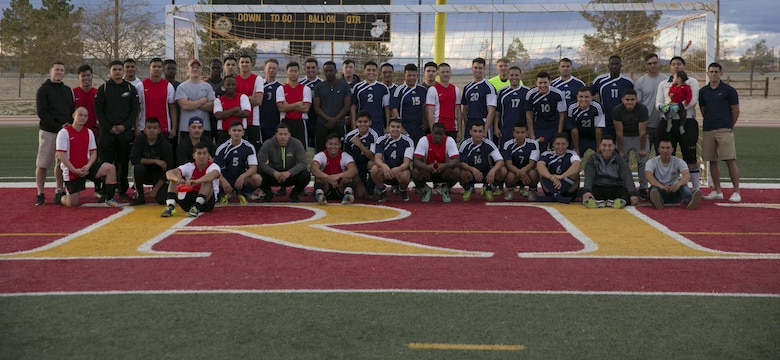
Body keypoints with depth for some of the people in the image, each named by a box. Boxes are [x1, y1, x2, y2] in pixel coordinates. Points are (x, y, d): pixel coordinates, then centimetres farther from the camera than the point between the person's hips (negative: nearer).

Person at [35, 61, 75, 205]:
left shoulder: (67, 90, 17)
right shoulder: (43, 90, -1)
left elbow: (73, 111, 18)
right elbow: (42, 113, -9)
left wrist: (70, 125, -2)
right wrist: (59, 126, -16)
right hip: (48, 132, -5)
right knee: (42, 164, -3)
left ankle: (59, 191, 15)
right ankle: (40, 194, 1)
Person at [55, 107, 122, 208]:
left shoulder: (89, 132, 7)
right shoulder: (64, 132, -9)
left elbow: (94, 153, 6)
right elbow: (61, 155, -14)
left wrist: (88, 166, -14)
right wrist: (75, 170, -18)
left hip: (86, 167, 4)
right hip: (71, 171, -4)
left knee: (111, 168, -19)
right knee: (72, 204, -3)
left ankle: (110, 200, -11)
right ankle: (59, 197, 33)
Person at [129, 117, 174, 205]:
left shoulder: (165, 144, -16)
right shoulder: (139, 140, -11)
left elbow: (168, 170, -16)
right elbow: (133, 159, -22)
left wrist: (155, 190, -20)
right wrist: (155, 161, -27)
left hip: (159, 176, -1)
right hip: (145, 174, 1)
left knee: (162, 200, -24)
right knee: (138, 167, -32)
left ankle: (155, 189, 14)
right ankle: (139, 197, -13)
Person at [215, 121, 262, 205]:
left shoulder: (249, 147, -5)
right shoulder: (222, 148, -7)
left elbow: (254, 167, -11)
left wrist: (242, 176, -32)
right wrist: (223, 181, -32)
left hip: (242, 179, 1)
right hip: (226, 178, 0)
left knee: (257, 179, -31)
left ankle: (242, 194, 2)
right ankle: (225, 194, 3)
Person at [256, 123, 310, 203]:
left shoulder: (296, 143, -13)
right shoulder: (268, 144, -12)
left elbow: (302, 163, -18)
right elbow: (260, 162, -17)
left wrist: (289, 172, -36)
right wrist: (274, 172, -32)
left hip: (291, 174, 0)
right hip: (273, 174, 0)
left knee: (306, 175, -29)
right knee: (258, 174, -30)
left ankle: (294, 194, 5)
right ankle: (268, 194, 4)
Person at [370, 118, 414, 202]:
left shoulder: (407, 141, -10)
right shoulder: (382, 140, -6)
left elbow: (406, 163, -19)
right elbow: (377, 159, -18)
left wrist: (397, 170, -43)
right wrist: (384, 166, -43)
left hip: (401, 170, -1)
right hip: (385, 170, 1)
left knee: (404, 175, -38)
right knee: (374, 169, -32)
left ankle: (403, 189, 2)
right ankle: (382, 189, -1)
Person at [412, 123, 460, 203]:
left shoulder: (449, 140, -15)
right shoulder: (424, 140, -17)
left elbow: (456, 160, -22)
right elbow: (416, 161, -22)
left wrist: (445, 165, -44)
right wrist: (427, 167, -44)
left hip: (444, 171, 0)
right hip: (427, 171, 0)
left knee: (456, 172, -31)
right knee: (416, 173, -32)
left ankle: (445, 189, 2)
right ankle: (426, 189, 2)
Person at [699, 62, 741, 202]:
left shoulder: (729, 90, 0)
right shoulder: (703, 92, 12)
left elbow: (736, 111, 4)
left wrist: (729, 126, 7)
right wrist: (710, 123, 15)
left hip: (724, 130, -5)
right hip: (708, 131, 5)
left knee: (730, 161, -10)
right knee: (712, 161, 7)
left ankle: (736, 192, -7)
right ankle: (717, 191, 16)